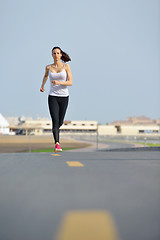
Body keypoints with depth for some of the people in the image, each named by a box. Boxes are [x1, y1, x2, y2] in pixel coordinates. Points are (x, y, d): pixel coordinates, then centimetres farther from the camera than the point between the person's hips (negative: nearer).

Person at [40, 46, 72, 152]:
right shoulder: (49, 67, 4)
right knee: (55, 121, -18)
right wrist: (42, 86, 26)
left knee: (60, 122, 13)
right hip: (53, 97, 0)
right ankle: (57, 144, -23)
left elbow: (70, 82, -9)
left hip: (64, 97, 1)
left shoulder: (66, 66, -2)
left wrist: (59, 82, -24)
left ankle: (56, 131, 48)